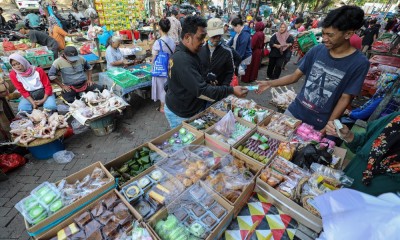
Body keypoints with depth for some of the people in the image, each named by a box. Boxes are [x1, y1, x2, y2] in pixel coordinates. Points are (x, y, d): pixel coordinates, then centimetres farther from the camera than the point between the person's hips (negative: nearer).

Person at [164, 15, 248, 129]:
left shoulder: (185, 53, 6)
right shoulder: (183, 60, -28)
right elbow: (201, 90, -32)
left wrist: (209, 82, 6)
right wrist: (231, 90, -30)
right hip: (181, 115, -10)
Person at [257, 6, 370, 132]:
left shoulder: (359, 63, -12)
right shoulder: (317, 50, -5)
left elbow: (345, 98, -11)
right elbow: (295, 76, 0)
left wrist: (328, 127, -16)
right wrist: (270, 83, -11)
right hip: (294, 111, 3)